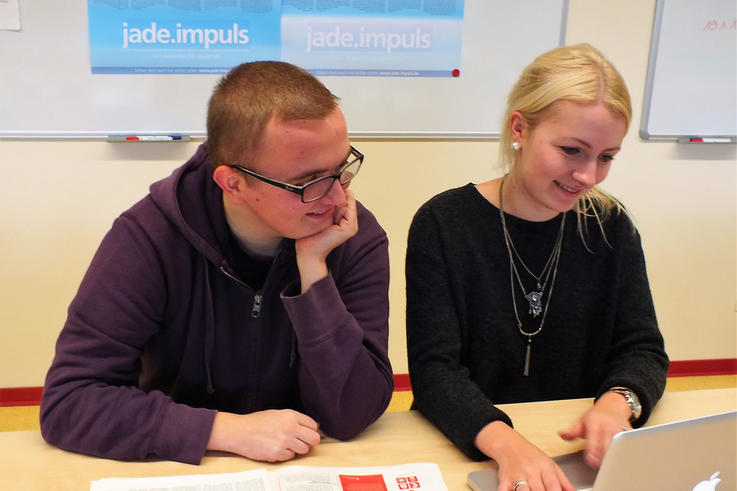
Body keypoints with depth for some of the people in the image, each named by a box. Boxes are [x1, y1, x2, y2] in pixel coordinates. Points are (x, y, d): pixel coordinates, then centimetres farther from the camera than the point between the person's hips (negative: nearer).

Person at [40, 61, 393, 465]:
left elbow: (351, 416, -17)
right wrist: (229, 430, -26)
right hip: (182, 466, -1)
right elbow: (67, 399, -19)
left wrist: (314, 268, -27)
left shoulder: (358, 240, -13)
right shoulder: (150, 238, -18)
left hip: (310, 469, 1)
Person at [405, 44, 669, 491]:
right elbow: (434, 369, -14)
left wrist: (618, 403, -19)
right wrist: (503, 441, -31)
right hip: (464, 453, -2)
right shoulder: (443, 224, -9)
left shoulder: (611, 228, 2)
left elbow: (643, 350, 3)